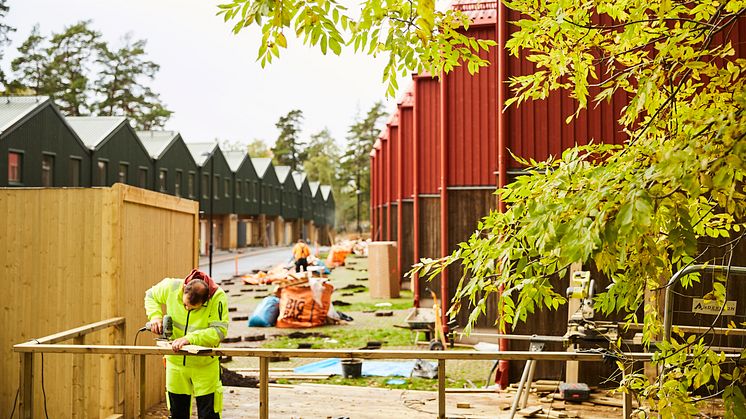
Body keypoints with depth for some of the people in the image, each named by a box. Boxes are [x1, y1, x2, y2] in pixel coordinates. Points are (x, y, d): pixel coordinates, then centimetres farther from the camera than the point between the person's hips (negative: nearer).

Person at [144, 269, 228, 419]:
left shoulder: (218, 297, -23)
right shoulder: (171, 287, -14)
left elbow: (219, 331, -29)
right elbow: (151, 296, 8)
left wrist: (189, 338, -38)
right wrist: (155, 316, -11)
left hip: (204, 365, -3)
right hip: (175, 362, 3)